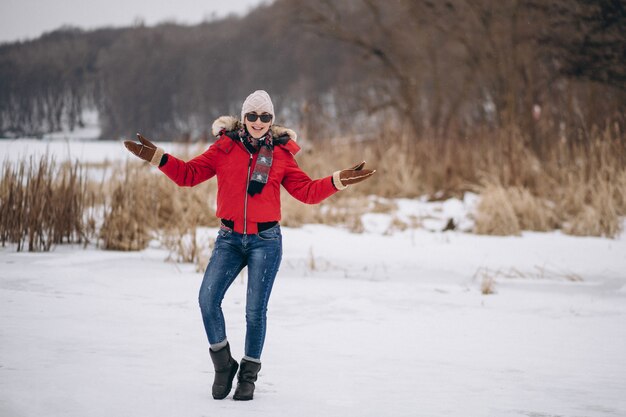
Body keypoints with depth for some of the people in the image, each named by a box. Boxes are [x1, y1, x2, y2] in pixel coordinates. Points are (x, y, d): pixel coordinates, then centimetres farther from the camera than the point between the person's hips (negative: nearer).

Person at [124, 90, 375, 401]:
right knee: (208, 299, -13)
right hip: (229, 238, 1)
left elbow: (307, 191, 4)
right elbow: (189, 174, 4)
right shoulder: (224, 148, 3)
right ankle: (223, 365, 8)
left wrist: (338, 180, -8)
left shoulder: (281, 154, 3)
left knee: (255, 310, 0)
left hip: (265, 241, -1)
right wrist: (157, 157, -7)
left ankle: (248, 375, 19)